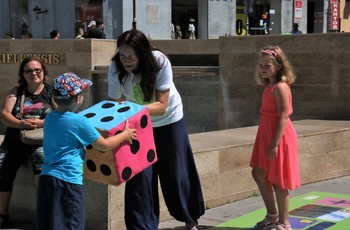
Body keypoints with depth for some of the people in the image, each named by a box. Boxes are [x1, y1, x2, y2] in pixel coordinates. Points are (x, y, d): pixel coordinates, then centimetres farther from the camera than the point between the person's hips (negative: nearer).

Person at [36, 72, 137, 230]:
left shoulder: (49, 119, 8)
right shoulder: (79, 122, -13)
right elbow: (104, 146, -5)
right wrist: (126, 135, 9)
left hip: (46, 177, 7)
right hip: (68, 180, -7)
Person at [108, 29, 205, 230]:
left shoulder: (160, 63, -30)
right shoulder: (115, 69, -24)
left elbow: (161, 105, -30)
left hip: (169, 120, -1)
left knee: (176, 174, 8)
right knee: (139, 176, -6)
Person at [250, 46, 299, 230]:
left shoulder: (280, 87, -17)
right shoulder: (269, 87, 11)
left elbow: (283, 117, -22)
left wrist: (275, 144, -24)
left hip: (278, 138, -10)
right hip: (266, 137, 10)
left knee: (277, 180, 0)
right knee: (258, 174, 14)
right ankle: (272, 215, 28)